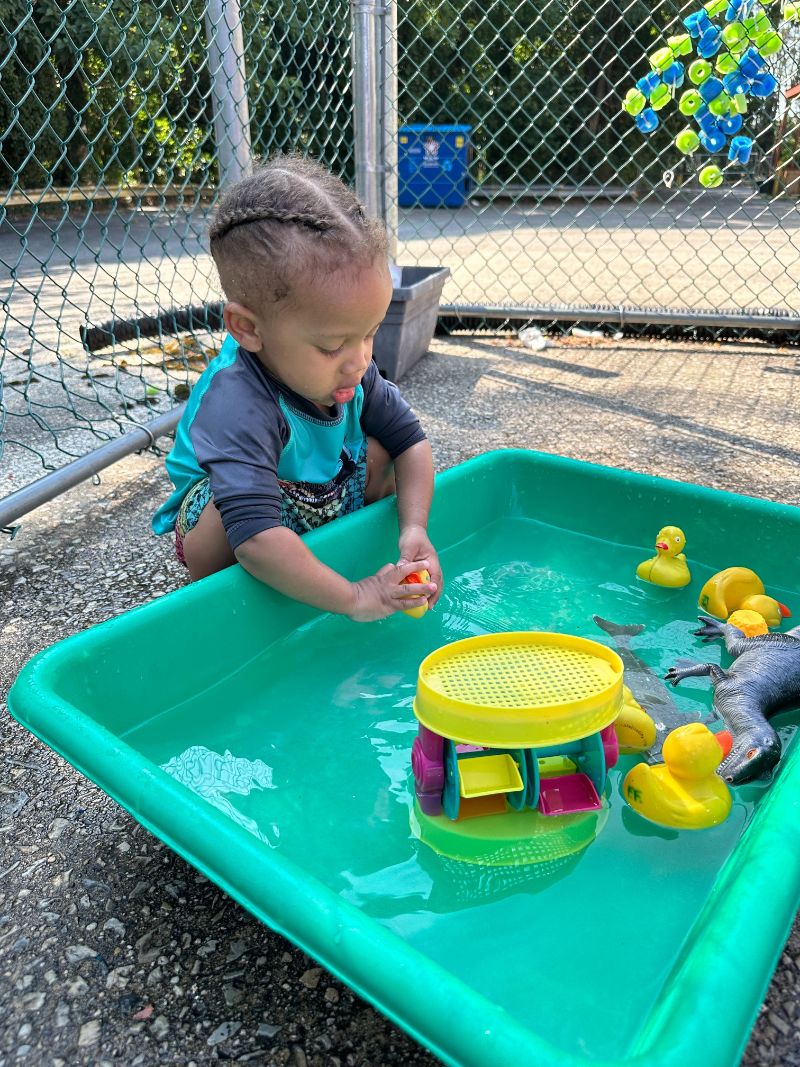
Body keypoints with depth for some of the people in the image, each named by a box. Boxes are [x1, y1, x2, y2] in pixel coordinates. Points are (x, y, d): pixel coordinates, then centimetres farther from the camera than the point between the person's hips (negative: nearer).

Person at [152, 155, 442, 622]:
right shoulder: (241, 407, -40)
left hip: (325, 495, 6)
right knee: (222, 521, -37)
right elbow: (255, 536, -49)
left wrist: (415, 528, -20)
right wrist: (354, 598, -45)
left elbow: (410, 439, -7)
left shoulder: (348, 370, -18)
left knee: (378, 453, -13)